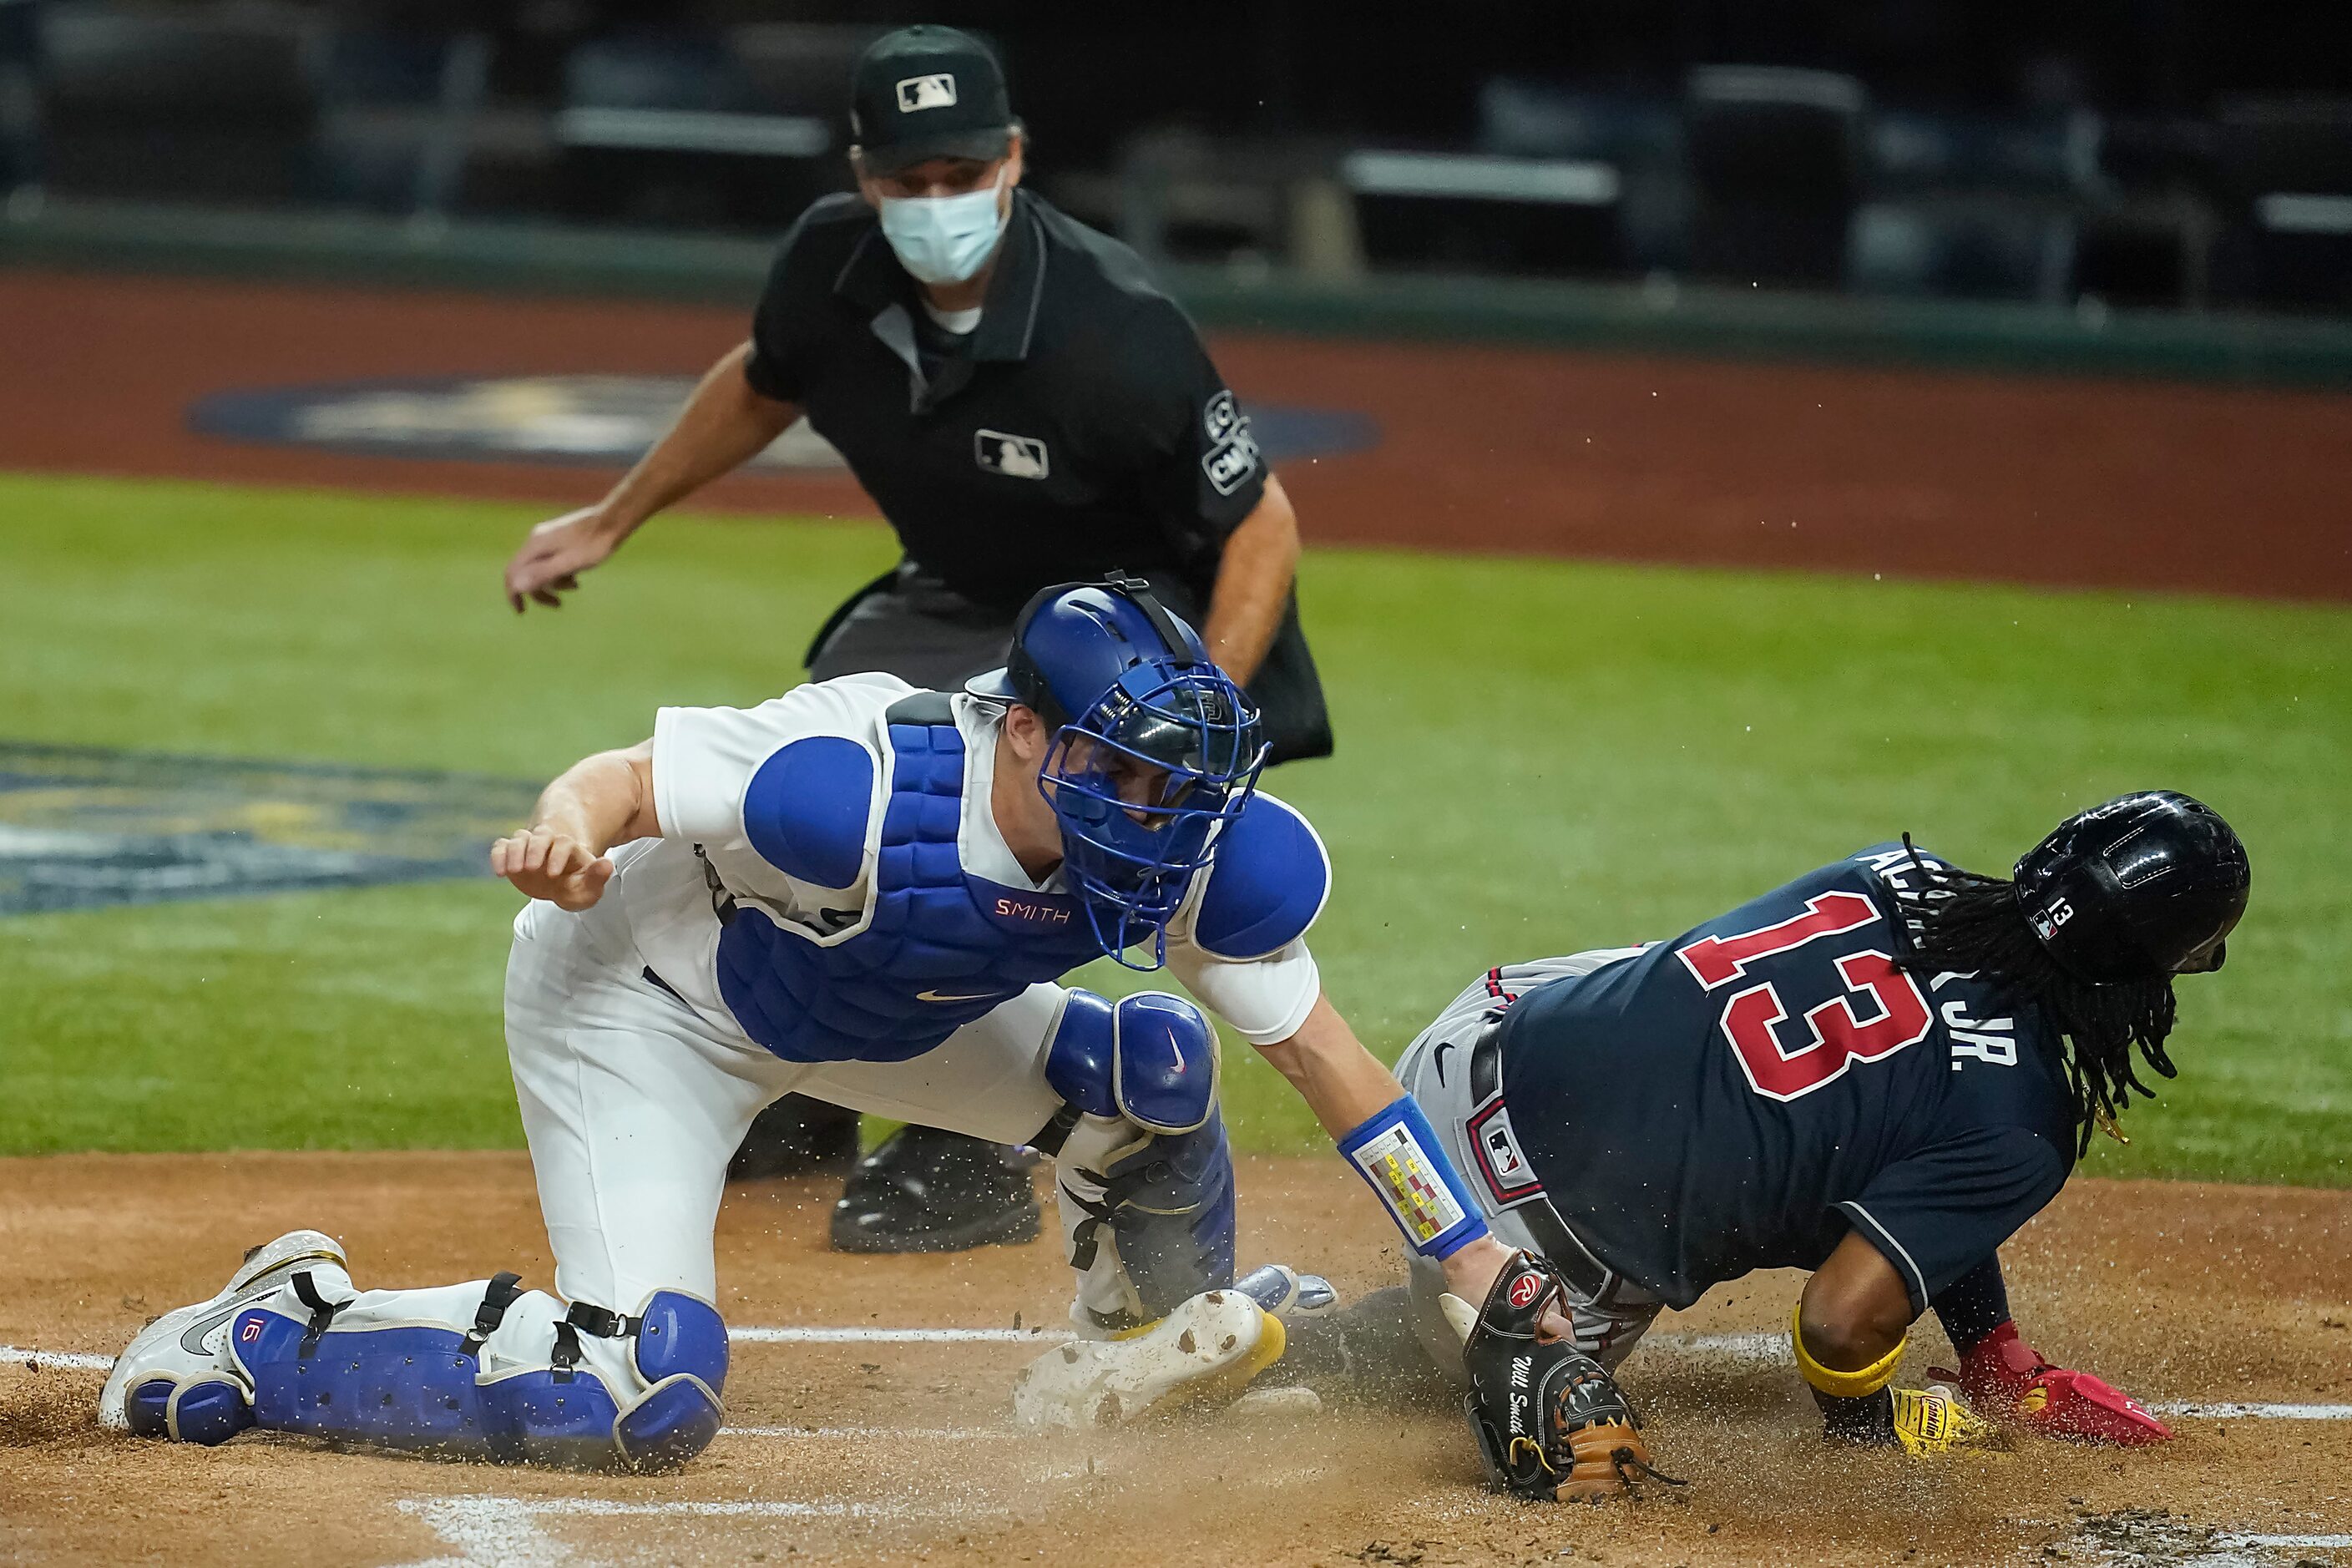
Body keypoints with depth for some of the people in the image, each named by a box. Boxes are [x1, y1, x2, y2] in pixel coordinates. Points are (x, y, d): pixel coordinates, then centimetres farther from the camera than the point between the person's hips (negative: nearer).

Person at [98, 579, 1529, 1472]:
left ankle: (1156, 1348, 28)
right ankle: (273, 1342, -5)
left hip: (875, 1015, 7)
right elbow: (630, 777, -25)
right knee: (652, 1398, -23)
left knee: (1154, 1069, -4)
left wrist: (1469, 1249, -15)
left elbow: (1316, 1044, -12)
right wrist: (571, 833, -50)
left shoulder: (1189, 855, -21)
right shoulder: (861, 788, -38)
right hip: (637, 996, -7)